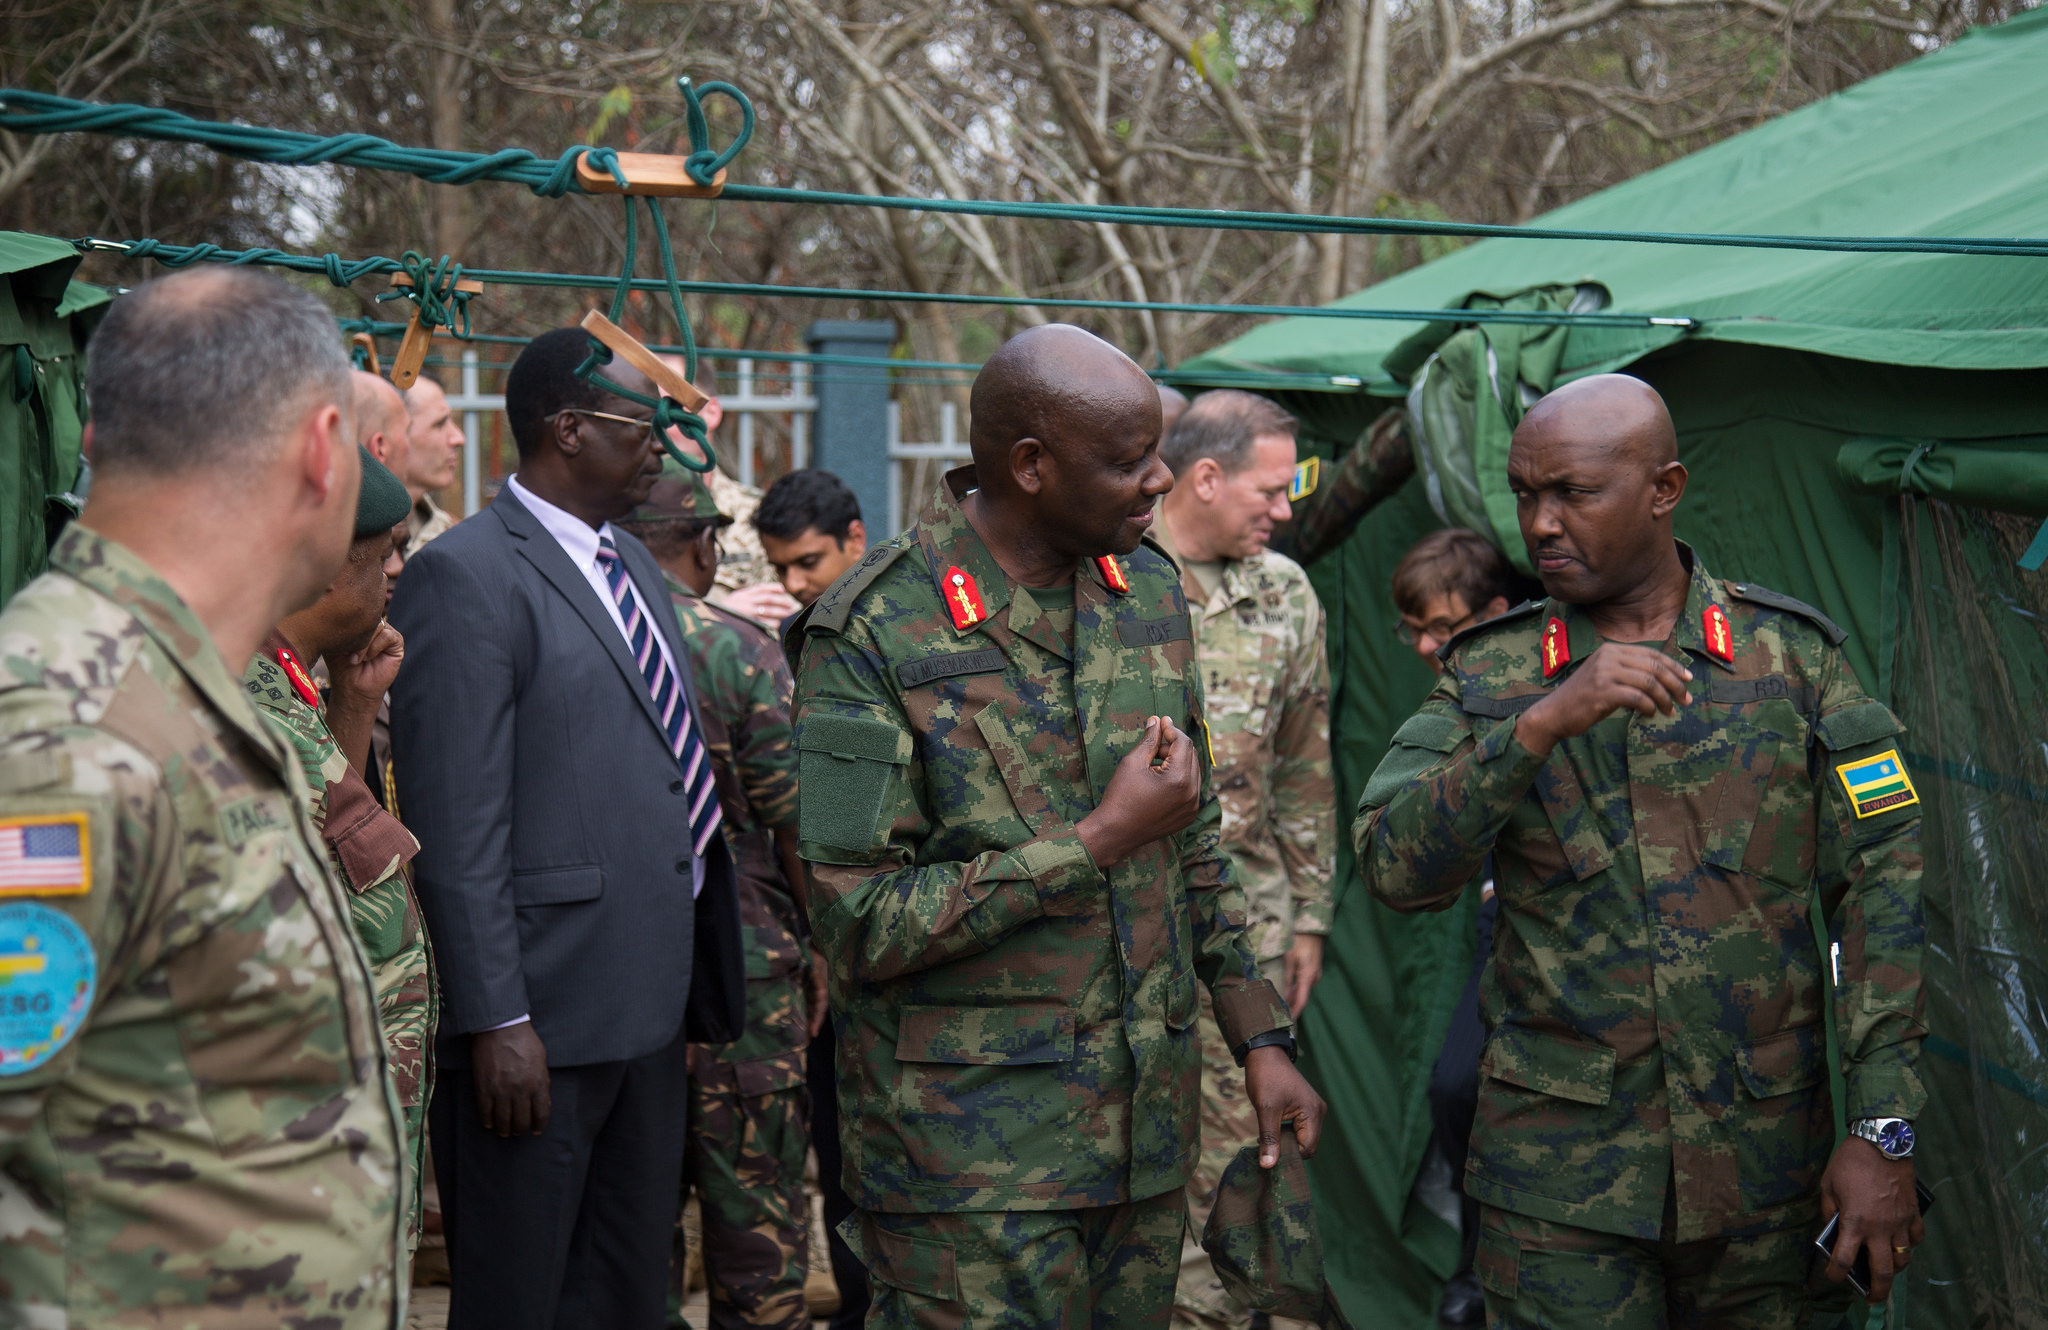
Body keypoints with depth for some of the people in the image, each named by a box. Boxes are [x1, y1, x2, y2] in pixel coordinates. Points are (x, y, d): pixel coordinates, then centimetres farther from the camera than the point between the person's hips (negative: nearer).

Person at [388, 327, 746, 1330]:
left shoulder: (634, 564, 16)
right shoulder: (466, 577, -13)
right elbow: (456, 825, -17)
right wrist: (496, 1020, -20)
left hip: (649, 1014, 9)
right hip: (539, 1021, -8)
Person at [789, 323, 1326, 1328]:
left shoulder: (1149, 594, 7)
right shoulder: (874, 635, -14)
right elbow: (861, 927, -18)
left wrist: (1260, 1036, 12)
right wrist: (1099, 841, -18)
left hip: (1147, 1124, 6)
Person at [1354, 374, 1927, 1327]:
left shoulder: (1794, 655, 1)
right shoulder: (1490, 676, 1)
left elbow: (1884, 889, -1)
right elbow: (1393, 868, -13)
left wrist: (1884, 1132, -7)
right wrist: (1542, 723, -25)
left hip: (1761, 1165, 1)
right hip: (1560, 1169, -1)